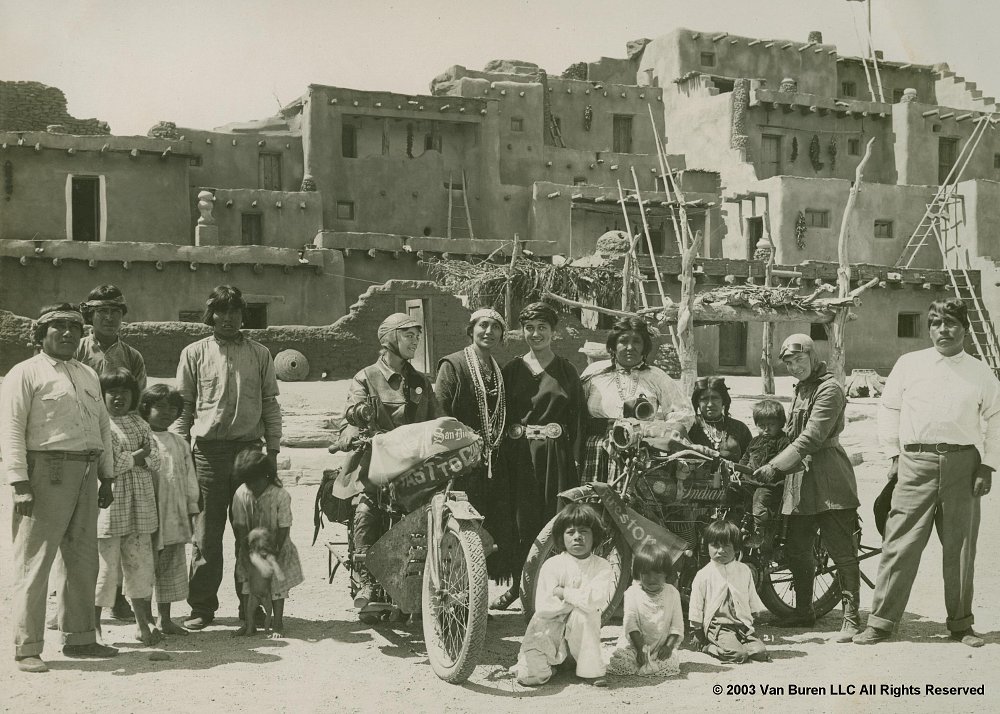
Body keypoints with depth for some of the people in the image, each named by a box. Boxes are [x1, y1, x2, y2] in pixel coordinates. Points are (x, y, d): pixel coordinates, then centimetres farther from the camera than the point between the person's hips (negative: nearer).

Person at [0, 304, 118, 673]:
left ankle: (79, 638, 23)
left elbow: (103, 427, 22)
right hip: (46, 472, -7)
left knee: (83, 560, 12)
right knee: (34, 562, -4)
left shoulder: (89, 376, 20)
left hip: (85, 474, 7)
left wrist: (106, 477, 16)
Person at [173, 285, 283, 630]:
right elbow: (184, 405, 7)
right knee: (207, 531, 1)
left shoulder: (259, 354, 10)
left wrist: (272, 449, 5)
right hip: (208, 449, -1)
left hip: (249, 446, 1)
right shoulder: (194, 353, 7)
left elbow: (270, 404, 10)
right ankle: (202, 606, 9)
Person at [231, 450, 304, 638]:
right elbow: (240, 526, -9)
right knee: (247, 583, -2)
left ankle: (277, 624, 8)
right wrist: (247, 550, -14)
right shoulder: (241, 494, -12)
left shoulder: (281, 496, -19)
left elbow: (284, 528, -15)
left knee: (277, 584, -2)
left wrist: (274, 551, -16)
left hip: (275, 547, -2)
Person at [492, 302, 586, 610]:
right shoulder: (511, 369, 8)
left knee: (554, 517, -1)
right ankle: (516, 584, 13)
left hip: (555, 454, -1)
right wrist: (500, 454, -3)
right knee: (518, 519, 1)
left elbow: (578, 416, 3)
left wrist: (575, 456, -7)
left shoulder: (566, 370, 6)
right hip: (518, 454, 1)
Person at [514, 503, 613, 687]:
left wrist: (563, 592, -19)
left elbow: (598, 599, -25)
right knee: (530, 676, -21)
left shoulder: (602, 567, -6)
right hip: (548, 629, 0)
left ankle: (591, 670, -15)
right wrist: (581, 597, -15)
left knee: (581, 614, -33)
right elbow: (543, 608, -18)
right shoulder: (552, 565, -9)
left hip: (582, 632, 1)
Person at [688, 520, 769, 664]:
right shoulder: (703, 575, -2)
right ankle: (705, 647, -2)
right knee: (739, 654, -26)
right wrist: (697, 632, 3)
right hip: (717, 626, -5)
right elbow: (696, 605, 2)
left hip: (742, 625, 5)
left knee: (760, 652, -15)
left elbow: (752, 597, 19)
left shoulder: (745, 571, 10)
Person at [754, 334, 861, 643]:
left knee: (842, 552, -7)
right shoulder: (801, 390, 20)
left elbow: (811, 438, -17)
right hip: (800, 481, 9)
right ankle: (803, 612, 25)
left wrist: (775, 466, -19)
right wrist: (770, 463, 16)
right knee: (796, 549, 12)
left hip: (829, 482, -9)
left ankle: (851, 619, -4)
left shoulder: (829, 389, -10)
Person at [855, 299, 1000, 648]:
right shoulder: (909, 364, 9)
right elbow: (889, 409, 12)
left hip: (962, 463, 1)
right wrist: (895, 455, 5)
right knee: (900, 543, -3)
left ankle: (961, 624, 19)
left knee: (961, 547, 7)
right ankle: (880, 622, 1)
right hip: (916, 464, -1)